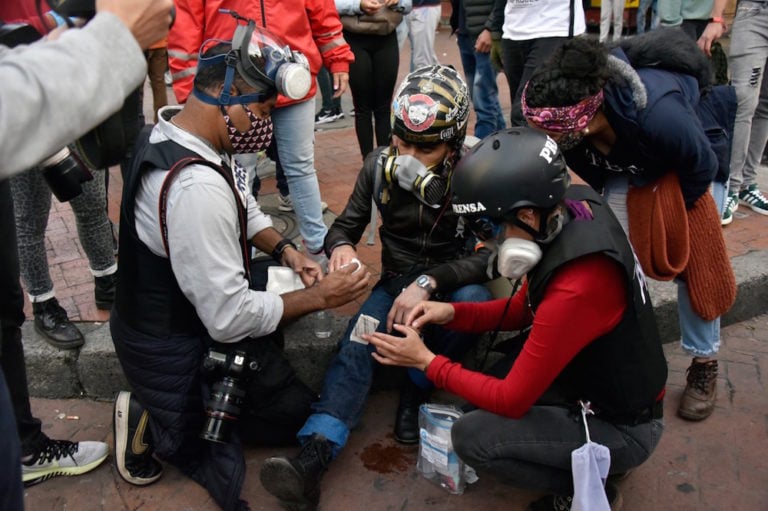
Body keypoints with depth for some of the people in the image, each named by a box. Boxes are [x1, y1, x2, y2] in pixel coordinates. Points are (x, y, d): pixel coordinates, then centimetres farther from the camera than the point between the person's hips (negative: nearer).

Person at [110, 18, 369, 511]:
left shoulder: (177, 131, -5)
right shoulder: (198, 187, -35)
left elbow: (245, 207, 13)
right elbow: (230, 319, -29)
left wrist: (284, 248, -2)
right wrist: (319, 298, -19)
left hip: (156, 317, 9)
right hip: (175, 355, -8)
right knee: (296, 413, 8)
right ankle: (161, 422, 3)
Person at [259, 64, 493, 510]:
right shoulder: (380, 165, -8)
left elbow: (491, 255, -23)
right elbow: (347, 224, 1)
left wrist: (429, 282, -37)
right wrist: (341, 246, -25)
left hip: (453, 285, -2)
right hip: (398, 283, 2)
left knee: (475, 299, -36)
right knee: (357, 345, -25)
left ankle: (415, 390, -13)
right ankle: (312, 459, -37)